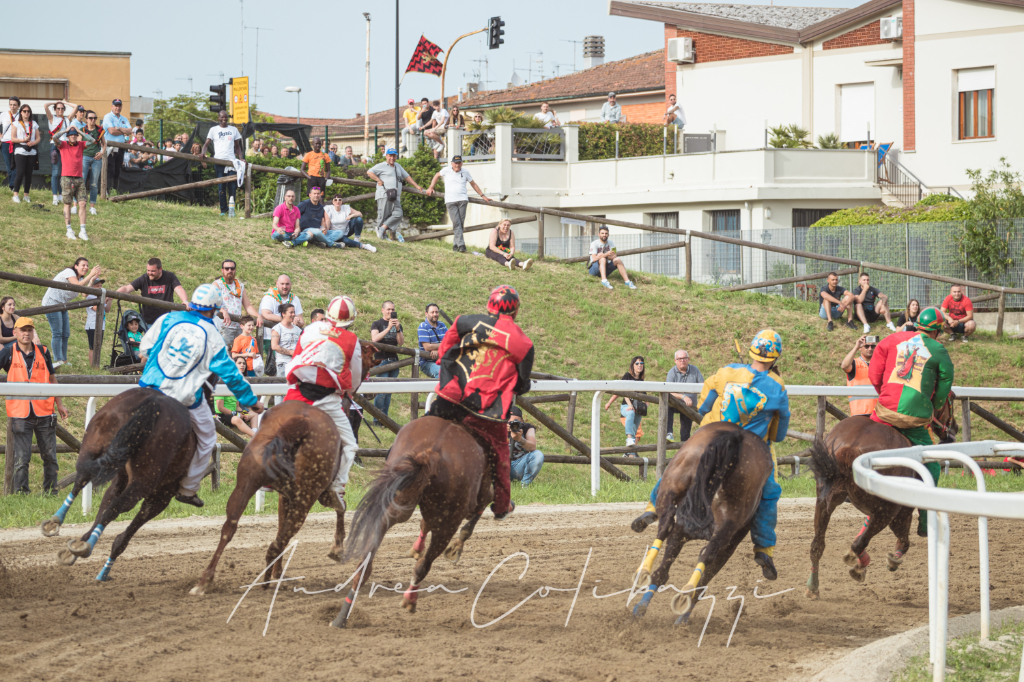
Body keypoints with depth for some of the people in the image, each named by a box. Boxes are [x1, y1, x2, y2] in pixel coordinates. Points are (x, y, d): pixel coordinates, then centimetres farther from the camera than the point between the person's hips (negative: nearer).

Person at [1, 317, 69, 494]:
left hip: (44, 412, 3)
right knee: (21, 458, -5)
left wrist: (60, 405, 20)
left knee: (49, 456, 7)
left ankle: (51, 492, 17)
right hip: (20, 413, -3)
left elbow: (52, 379, 18)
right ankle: (20, 492, 1)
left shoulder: (43, 352, 9)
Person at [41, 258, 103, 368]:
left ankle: (63, 361, 9)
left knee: (65, 334, 5)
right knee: (57, 333, -15)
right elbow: (78, 285, -30)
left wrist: (93, 279, -12)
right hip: (52, 302, -10)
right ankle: (57, 361, -19)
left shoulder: (81, 278, 12)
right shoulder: (69, 272, -14)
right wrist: (90, 275, -27)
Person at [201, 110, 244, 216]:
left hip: (231, 160, 1)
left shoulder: (234, 130, 14)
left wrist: (241, 159, 3)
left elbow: (237, 146, 17)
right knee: (221, 187, 0)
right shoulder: (214, 130, 9)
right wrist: (203, 152, -19)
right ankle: (223, 210, 5)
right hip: (219, 160, -1)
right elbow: (207, 143, 1)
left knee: (232, 187, -6)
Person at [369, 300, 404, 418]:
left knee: (389, 392, 4)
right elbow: (374, 339, -14)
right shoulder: (377, 324, 4)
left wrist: (398, 329, -13)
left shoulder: (398, 325, 16)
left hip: (394, 359, 5)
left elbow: (401, 342, 3)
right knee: (382, 391, -13)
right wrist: (388, 328, -20)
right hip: (381, 359, -5)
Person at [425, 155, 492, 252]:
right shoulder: (446, 170, 8)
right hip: (450, 201, -2)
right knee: (456, 223, -12)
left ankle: (455, 245, 8)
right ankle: (461, 245, -17)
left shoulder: (465, 172, 13)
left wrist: (483, 196, 24)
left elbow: (474, 184, 24)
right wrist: (430, 188, 21)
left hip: (462, 200, 2)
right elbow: (437, 176, 26)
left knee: (461, 223, -3)